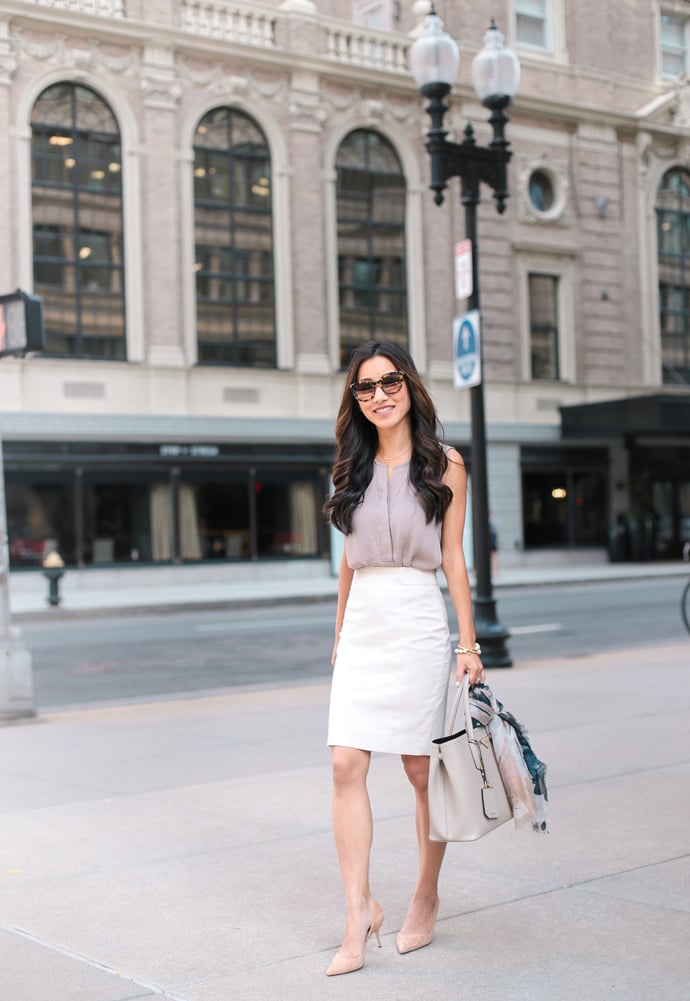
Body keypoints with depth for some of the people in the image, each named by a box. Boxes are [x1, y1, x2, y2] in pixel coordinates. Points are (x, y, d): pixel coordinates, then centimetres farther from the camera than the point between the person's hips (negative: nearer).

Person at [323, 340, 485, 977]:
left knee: (422, 770, 4)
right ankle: (360, 912, -2)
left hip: (418, 624, -3)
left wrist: (469, 644, -3)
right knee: (347, 765, -8)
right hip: (363, 626, 4)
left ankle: (427, 898, 22)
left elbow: (453, 557, 0)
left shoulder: (444, 464, 1)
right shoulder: (354, 468, 12)